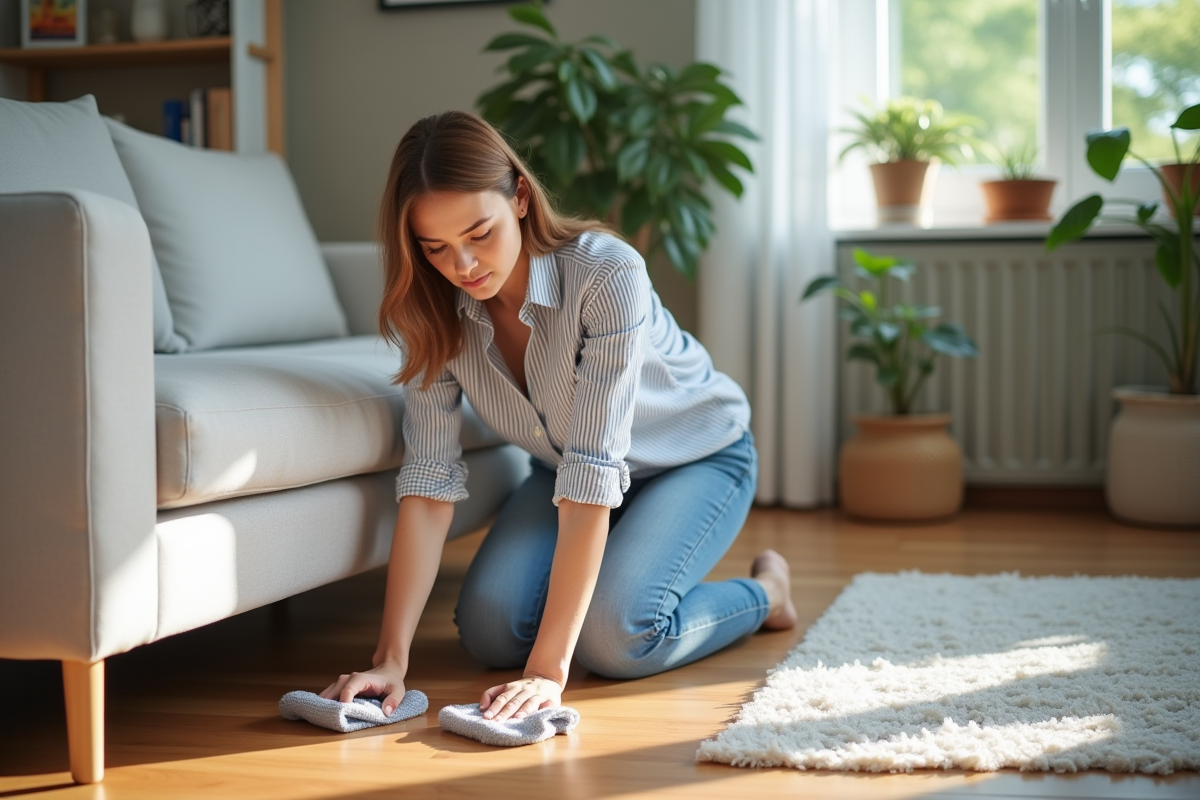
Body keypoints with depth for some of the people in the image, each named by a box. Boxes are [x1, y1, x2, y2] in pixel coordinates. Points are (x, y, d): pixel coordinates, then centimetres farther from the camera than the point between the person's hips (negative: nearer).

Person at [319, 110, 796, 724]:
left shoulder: (607, 276, -36)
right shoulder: (435, 311, -20)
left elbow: (591, 477, -40)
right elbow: (429, 484, -22)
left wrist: (549, 670, -43)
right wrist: (391, 659, -31)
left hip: (695, 459, -4)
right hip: (563, 470, 4)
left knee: (611, 636, -26)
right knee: (490, 629, -18)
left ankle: (763, 593, 4)